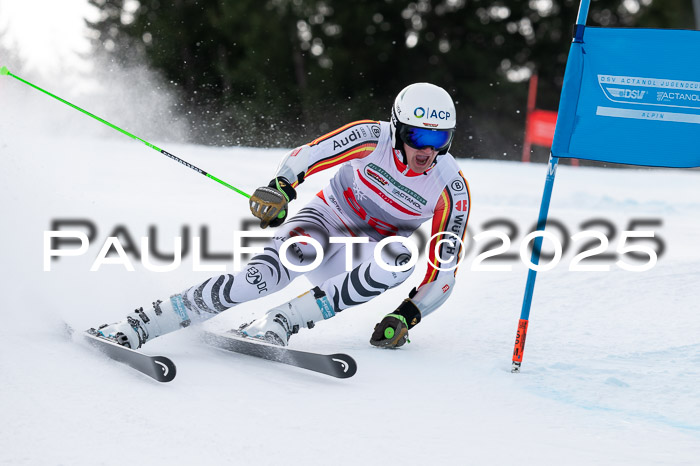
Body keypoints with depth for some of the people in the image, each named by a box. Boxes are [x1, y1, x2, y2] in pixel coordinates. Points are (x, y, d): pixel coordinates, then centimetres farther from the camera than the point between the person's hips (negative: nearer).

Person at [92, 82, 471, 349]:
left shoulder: (452, 190, -17)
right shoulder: (371, 138, -19)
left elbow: (444, 267, -13)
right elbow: (304, 157, -16)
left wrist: (408, 315, -24)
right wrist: (281, 188, -36)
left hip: (370, 250, 2)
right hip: (324, 218, -1)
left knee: (401, 262, -36)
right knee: (267, 273, -33)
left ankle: (277, 323, -36)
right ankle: (141, 324, -30)